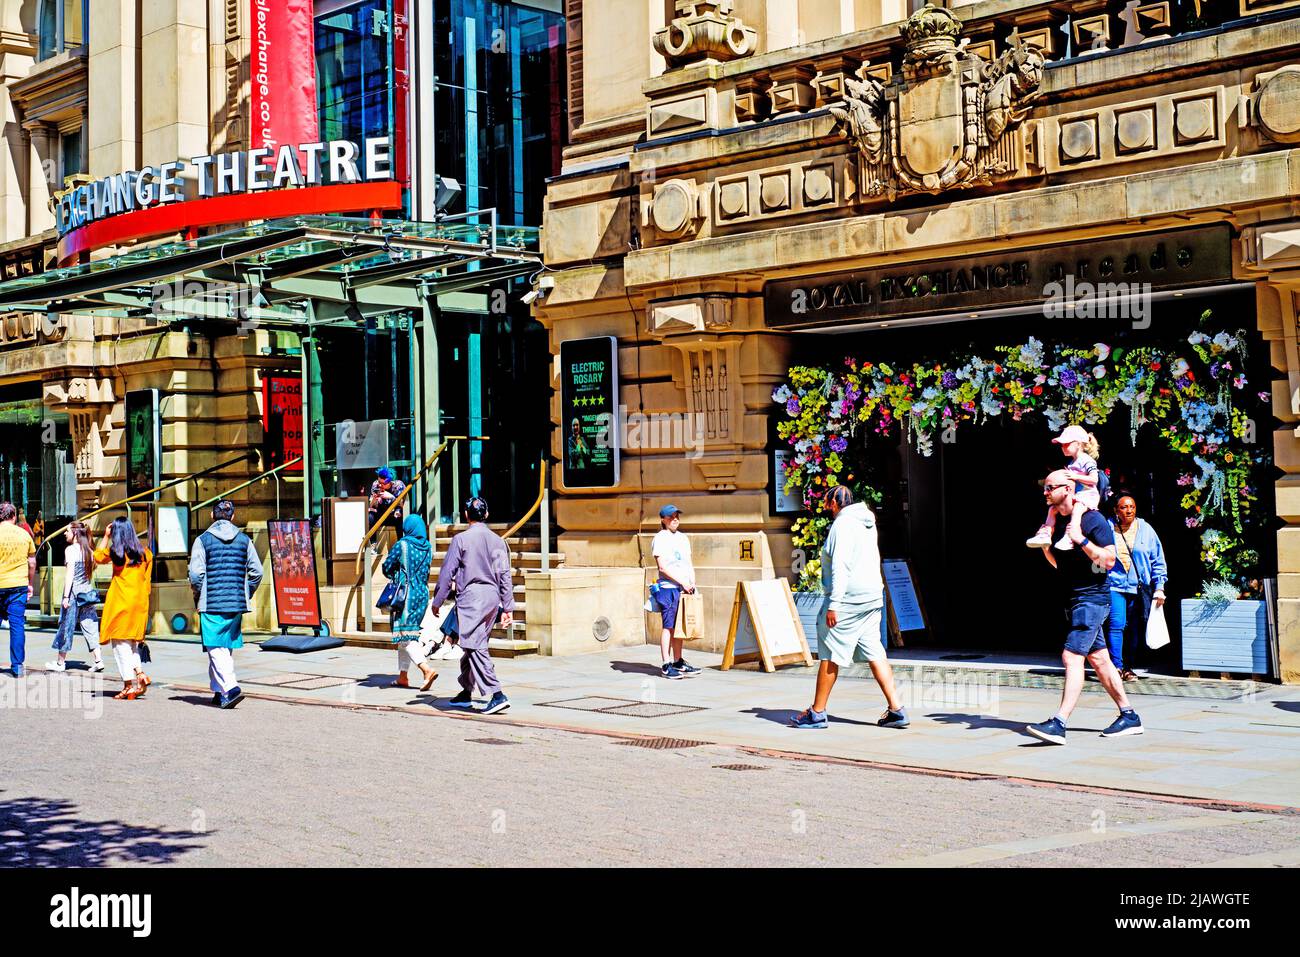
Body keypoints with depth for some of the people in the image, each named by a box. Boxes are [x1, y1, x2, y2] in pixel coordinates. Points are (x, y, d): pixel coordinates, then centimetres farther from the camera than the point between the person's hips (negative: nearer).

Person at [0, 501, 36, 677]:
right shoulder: (24, 534, 3)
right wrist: (31, 584, 19)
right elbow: (32, 563, 9)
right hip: (19, 585, 1)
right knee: (17, 625, 2)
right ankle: (18, 666, 1)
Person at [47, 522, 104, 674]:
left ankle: (60, 662, 13)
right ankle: (98, 660, -3)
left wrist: (66, 596, -15)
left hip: (74, 591, -6)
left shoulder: (71, 549, -10)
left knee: (66, 626, 4)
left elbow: (70, 573, -15)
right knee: (90, 626, 5)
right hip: (88, 591, 6)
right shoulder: (88, 550, 9)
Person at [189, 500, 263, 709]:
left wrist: (198, 597, 7)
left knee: (216, 648, -3)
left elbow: (196, 574, -9)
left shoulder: (203, 540, -4)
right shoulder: (244, 540, 5)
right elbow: (256, 571, 4)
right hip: (237, 604, 4)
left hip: (211, 604, -4)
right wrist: (246, 595, 17)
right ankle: (219, 691, 21)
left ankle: (231, 687, -21)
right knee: (228, 648, 15)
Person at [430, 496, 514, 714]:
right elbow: (505, 576, 7)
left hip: (471, 597, -6)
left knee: (475, 647, -8)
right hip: (492, 598, 6)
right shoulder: (497, 540, 7)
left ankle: (497, 695, -19)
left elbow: (447, 572, -4)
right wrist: (508, 607, 10)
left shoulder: (461, 539, -6)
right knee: (472, 646, 17)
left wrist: (437, 601, 6)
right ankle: (466, 693, 27)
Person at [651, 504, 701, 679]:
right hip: (668, 588, -7)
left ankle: (678, 662, 16)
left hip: (684, 588, 7)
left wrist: (692, 583, 4)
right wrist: (682, 582, -14)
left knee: (680, 626, 10)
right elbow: (663, 567, -11)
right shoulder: (660, 539, -4)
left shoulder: (683, 538, 18)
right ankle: (666, 666, -3)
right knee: (668, 627, -6)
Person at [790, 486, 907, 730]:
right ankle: (896, 709, 0)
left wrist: (833, 604, -22)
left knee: (829, 656, 0)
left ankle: (817, 713, 6)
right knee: (874, 654, 7)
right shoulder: (868, 524, 16)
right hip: (872, 599, 9)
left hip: (848, 599, -9)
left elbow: (840, 566, -20)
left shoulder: (843, 523, -12)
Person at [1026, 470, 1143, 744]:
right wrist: (1045, 545, 2)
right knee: (1098, 659, 13)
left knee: (1072, 657, -16)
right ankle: (1129, 717, 22)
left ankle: (1059, 724, -22)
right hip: (1076, 599, 9)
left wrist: (1082, 540, -26)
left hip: (1092, 598, -9)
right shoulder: (1058, 520, 12)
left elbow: (1109, 560, -17)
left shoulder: (1092, 519, -12)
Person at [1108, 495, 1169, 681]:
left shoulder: (1146, 530, 6)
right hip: (1115, 585, -2)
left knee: (1135, 629, 4)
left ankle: (1128, 667, 15)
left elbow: (1158, 561, 10)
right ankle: (1116, 666, -13)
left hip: (1139, 587, 2)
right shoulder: (1108, 529, 3)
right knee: (1117, 625, -14)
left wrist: (1159, 588, 5)